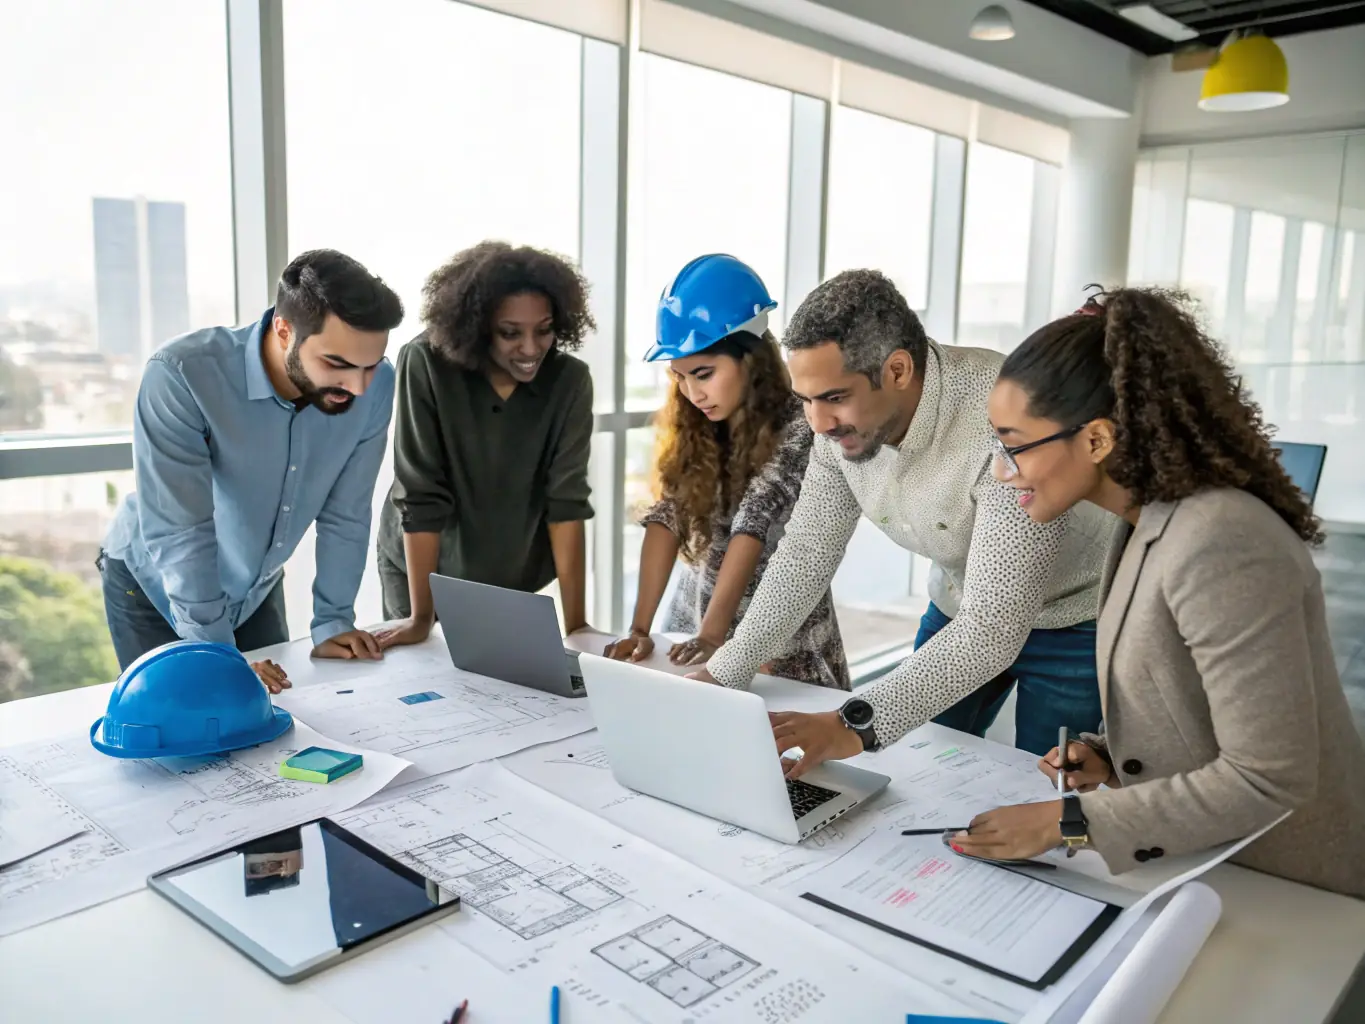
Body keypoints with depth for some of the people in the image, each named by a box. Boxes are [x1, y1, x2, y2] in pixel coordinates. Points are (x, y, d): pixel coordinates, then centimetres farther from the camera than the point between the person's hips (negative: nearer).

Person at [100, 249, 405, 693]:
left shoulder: (374, 386, -21)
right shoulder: (183, 374, -33)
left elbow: (345, 514, -11)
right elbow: (178, 530, -30)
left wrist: (332, 623, -7)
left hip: (256, 586, 4)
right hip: (156, 585, -3)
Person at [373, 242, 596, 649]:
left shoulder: (570, 381, -19)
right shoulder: (425, 364, -25)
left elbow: (567, 500, -21)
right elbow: (421, 495, -25)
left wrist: (576, 623, -24)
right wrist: (421, 618, -23)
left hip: (515, 576, 1)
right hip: (421, 569, -1)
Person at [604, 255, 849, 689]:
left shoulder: (798, 427, -19)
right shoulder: (692, 429, -2)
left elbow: (753, 524, -28)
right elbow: (667, 518, -12)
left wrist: (713, 633, -34)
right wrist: (639, 627, -21)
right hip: (695, 614, 5)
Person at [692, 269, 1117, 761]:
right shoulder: (842, 420, -17)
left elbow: (994, 627, -40)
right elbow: (807, 550, -6)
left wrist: (853, 726, -48)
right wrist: (722, 675, -12)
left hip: (1069, 622, -5)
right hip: (964, 609, 6)